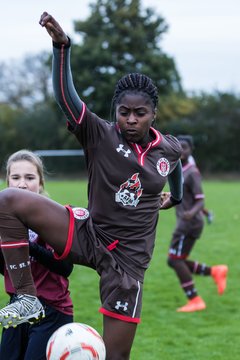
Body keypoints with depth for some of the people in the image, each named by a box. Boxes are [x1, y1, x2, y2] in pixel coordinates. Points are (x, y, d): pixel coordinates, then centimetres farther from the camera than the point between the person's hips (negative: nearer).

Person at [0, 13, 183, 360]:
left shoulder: (169, 148, 1)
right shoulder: (101, 135, -8)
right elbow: (65, 95, -23)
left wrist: (177, 197, 46)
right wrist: (62, 45, -38)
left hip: (128, 258, 1)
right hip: (87, 235, -1)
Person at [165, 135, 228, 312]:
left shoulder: (192, 173, -13)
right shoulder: (179, 171, 14)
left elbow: (200, 201, -18)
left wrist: (192, 213, -35)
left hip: (189, 223, -9)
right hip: (184, 223, 9)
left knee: (175, 260, -10)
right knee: (175, 262, 9)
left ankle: (195, 301, -8)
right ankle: (216, 272, 14)